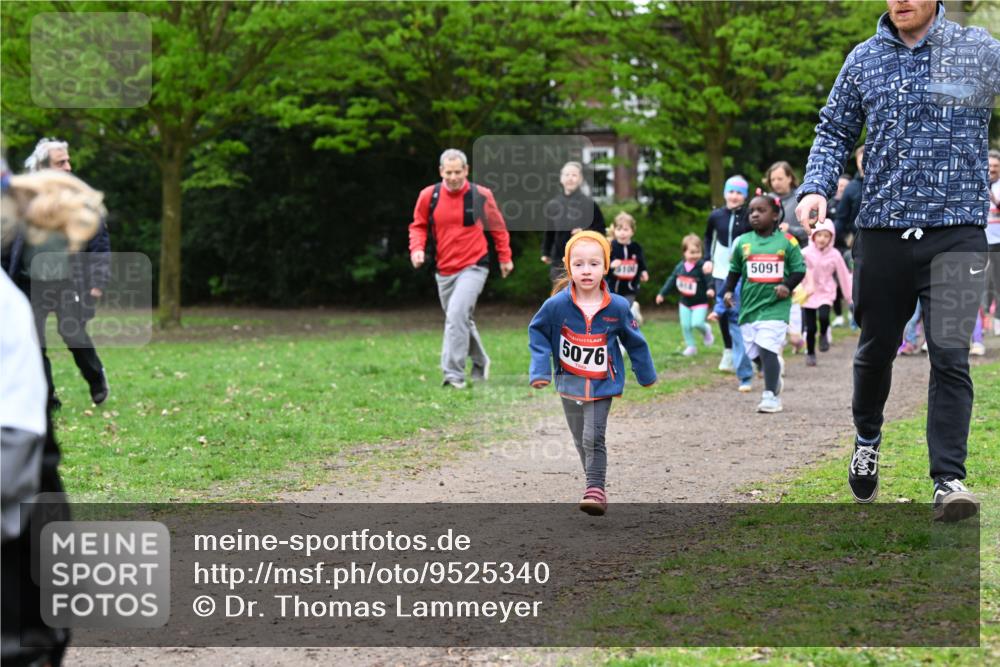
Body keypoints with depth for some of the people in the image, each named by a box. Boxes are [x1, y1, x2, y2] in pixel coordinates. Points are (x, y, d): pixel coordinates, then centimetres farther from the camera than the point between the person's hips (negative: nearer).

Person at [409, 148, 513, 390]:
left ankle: (453, 374, -23)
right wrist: (417, 248, -7)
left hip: (473, 268, -4)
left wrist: (505, 257, 14)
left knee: (457, 315, -23)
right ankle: (480, 363, 40)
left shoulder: (481, 196, -5)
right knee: (462, 321, 17)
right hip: (444, 270, 4)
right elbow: (418, 225, 11)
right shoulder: (429, 196, -1)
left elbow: (498, 227, 9)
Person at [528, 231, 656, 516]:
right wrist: (539, 369, -8)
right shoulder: (556, 305, -16)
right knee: (582, 441, 14)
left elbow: (634, 341, 3)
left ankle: (596, 490, -11)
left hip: (602, 385, -2)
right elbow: (537, 332, 1)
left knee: (593, 439, -13)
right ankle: (595, 485, 30)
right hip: (569, 384, 2)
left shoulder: (617, 307, -13)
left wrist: (646, 374, 15)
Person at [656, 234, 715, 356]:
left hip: (700, 302, -5)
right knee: (685, 326, 6)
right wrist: (662, 293, 13)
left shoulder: (702, 266, -18)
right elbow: (672, 280, 11)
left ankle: (706, 330, 17)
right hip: (685, 302, 5)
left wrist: (711, 289, -46)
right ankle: (691, 346, 24)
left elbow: (710, 281, -25)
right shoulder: (680, 267, -1)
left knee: (697, 323, -18)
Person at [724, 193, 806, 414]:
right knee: (755, 353, 8)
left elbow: (799, 269, 3)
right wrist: (729, 290, 6)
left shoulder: (787, 242, -2)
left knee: (767, 350, -15)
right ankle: (775, 375, 38)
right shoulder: (743, 242, 6)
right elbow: (735, 270, 18)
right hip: (749, 305, 4)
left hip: (775, 306, -4)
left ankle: (771, 396, -9)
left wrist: (787, 286, -12)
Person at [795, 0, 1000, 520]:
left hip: (956, 230, -3)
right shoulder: (863, 59, 8)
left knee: (950, 355, -8)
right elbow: (835, 132, 14)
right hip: (882, 229, 3)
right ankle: (867, 438, 42)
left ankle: (949, 479, -5)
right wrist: (816, 188, -3)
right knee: (876, 348, 16)